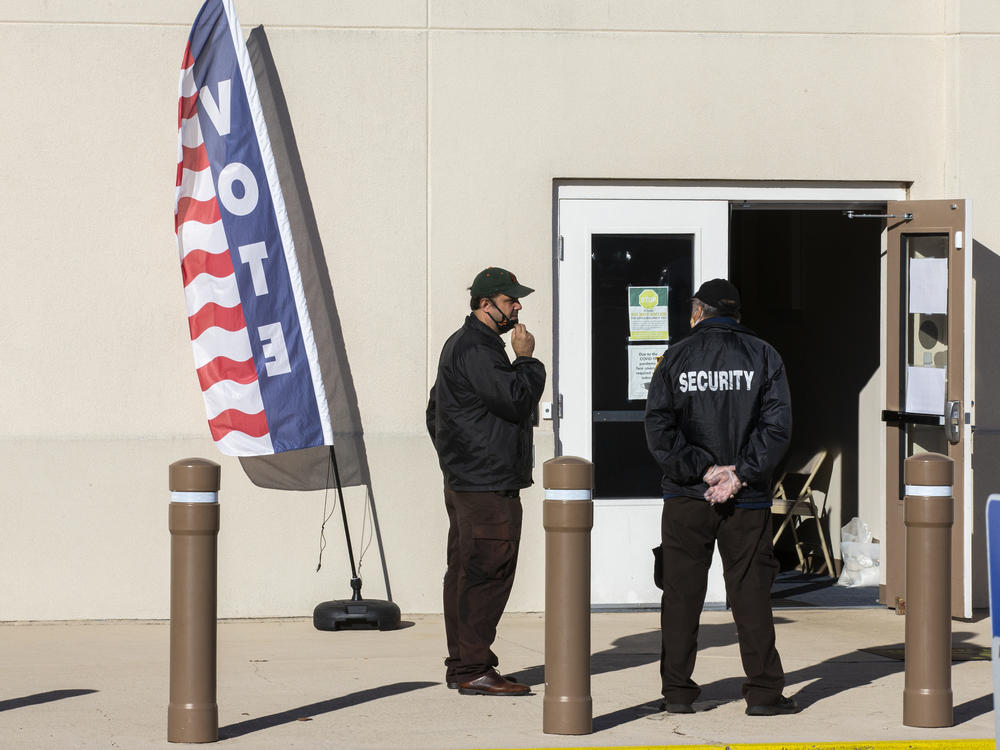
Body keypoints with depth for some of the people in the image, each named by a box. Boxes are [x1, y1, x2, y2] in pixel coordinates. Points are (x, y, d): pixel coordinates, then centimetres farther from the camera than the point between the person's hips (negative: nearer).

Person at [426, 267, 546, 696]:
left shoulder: (461, 345, 21)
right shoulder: (476, 349, -15)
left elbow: (435, 413, 27)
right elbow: (515, 399, -22)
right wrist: (525, 359, -8)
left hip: (465, 480, 11)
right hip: (488, 487, -11)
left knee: (466, 574, 13)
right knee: (487, 573, -10)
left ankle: (461, 665, 18)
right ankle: (473, 670, -8)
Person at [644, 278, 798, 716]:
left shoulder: (675, 358, 2)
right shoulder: (762, 356, 2)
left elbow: (659, 429, -6)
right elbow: (777, 425, -8)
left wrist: (702, 469, -9)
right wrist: (740, 473, -11)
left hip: (687, 497, 0)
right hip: (747, 500, 0)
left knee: (682, 593, 6)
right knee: (751, 594, 4)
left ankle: (677, 691, 7)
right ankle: (763, 692, 4)